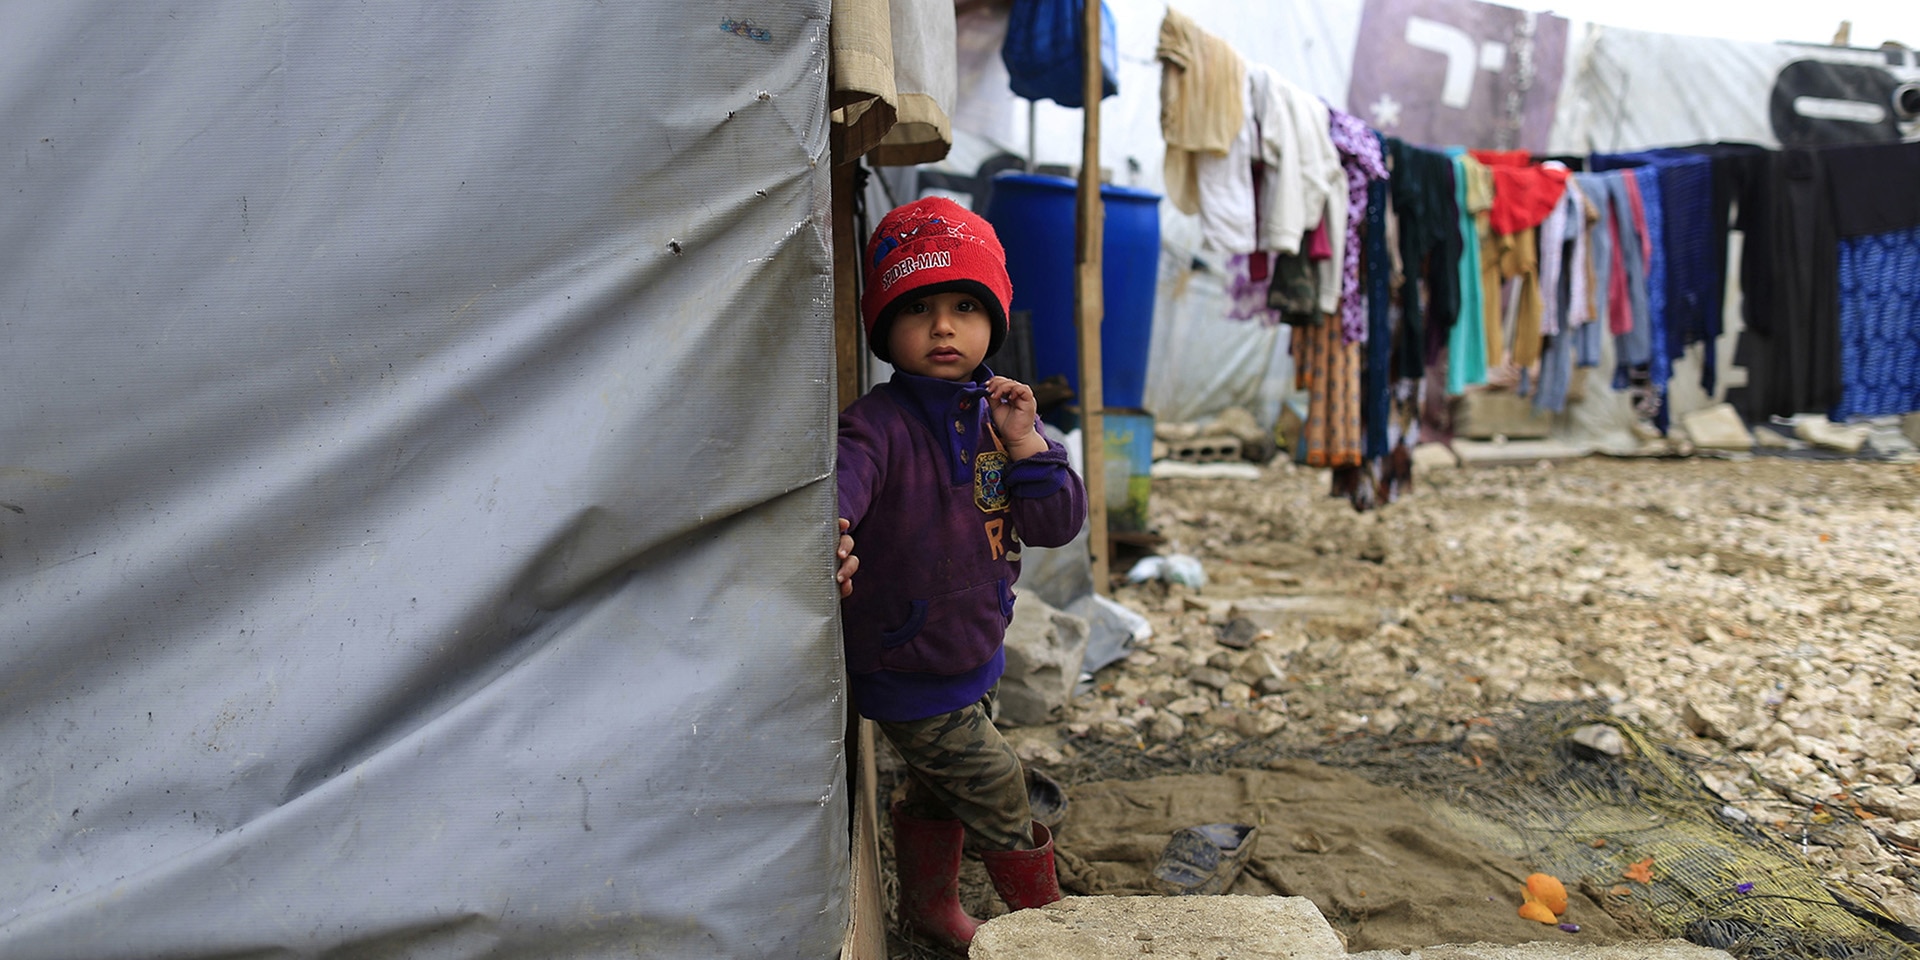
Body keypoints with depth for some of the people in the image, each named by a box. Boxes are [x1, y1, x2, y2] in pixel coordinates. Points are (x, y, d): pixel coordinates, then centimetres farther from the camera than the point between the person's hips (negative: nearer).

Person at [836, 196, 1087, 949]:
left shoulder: (996, 415, -2)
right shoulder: (880, 425, -24)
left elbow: (1058, 524, -5)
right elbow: (842, 476, -45)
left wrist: (1023, 443, -19)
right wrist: (828, 535, -67)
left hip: (973, 655, 7)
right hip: (906, 674, -6)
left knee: (939, 791, 25)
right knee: (999, 793, 5)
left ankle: (929, 903, 49)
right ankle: (1042, 913, 32)